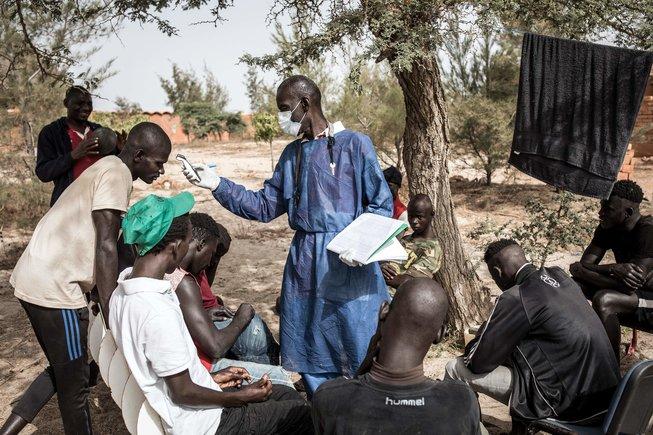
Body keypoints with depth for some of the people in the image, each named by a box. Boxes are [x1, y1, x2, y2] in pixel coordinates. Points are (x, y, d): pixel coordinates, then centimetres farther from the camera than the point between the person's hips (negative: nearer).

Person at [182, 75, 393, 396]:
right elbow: (265, 206, 11)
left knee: (361, 352, 2)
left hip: (347, 264, -6)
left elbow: (381, 203, -5)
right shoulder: (292, 153, 12)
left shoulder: (354, 144, -6)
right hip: (304, 263, 6)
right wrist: (218, 185, 3)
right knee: (308, 352, 14)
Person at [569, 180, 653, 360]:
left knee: (603, 300, -32)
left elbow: (630, 284, -30)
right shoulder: (608, 227, -4)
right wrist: (613, 268, -28)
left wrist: (580, 270, -22)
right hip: (633, 292, 8)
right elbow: (584, 264, -8)